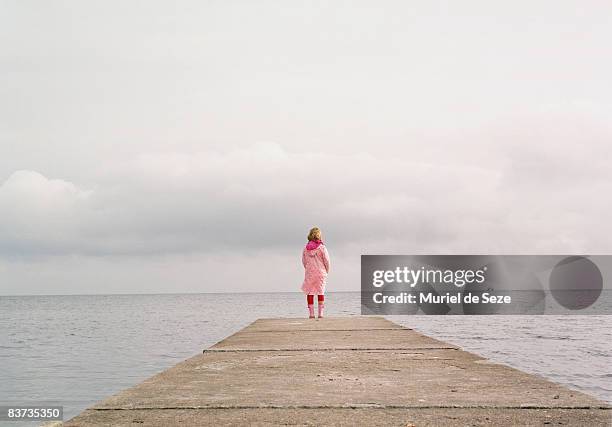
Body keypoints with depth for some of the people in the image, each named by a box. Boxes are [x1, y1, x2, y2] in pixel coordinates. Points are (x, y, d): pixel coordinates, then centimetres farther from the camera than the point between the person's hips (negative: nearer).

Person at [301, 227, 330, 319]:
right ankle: (320, 313, 3)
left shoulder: (306, 248, 1)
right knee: (320, 292, 6)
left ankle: (311, 313, 5)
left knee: (310, 293, 8)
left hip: (309, 273, 2)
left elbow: (304, 261, 7)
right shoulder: (322, 247, -8)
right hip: (320, 272, -2)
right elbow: (327, 260, -8)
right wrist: (327, 270, 9)